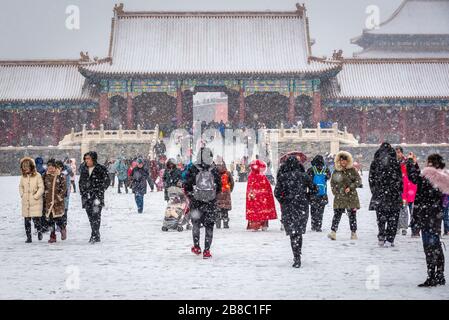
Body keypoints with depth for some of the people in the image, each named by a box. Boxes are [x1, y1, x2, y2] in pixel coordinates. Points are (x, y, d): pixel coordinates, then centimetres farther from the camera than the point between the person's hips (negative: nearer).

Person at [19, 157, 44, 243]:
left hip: (36, 202, -4)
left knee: (36, 219, -9)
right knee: (27, 221, 4)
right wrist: (22, 195, 8)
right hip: (25, 202, 4)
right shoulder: (23, 176, 7)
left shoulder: (37, 175, -8)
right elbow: (21, 186, 21)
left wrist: (36, 196, -11)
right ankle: (28, 237, 12)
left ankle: (39, 231, 19)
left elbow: (41, 188, -7)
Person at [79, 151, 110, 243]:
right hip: (86, 197, 5)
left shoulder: (101, 169, -2)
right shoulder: (83, 169, 13)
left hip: (97, 196, -5)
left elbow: (107, 181, 0)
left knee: (96, 214, -16)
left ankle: (94, 235, -18)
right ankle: (96, 236, 13)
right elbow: (81, 182, 22)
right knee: (91, 216, 6)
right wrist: (82, 192, 10)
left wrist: (100, 191, -8)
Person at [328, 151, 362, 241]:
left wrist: (350, 187, -12)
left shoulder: (352, 170, 1)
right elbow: (332, 182, 17)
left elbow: (358, 180, -1)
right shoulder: (336, 171, 7)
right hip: (339, 197, 1)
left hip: (351, 196, -1)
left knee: (352, 215, 5)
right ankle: (333, 232, -13)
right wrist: (335, 191, 4)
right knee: (337, 214, -8)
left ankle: (353, 233, 15)